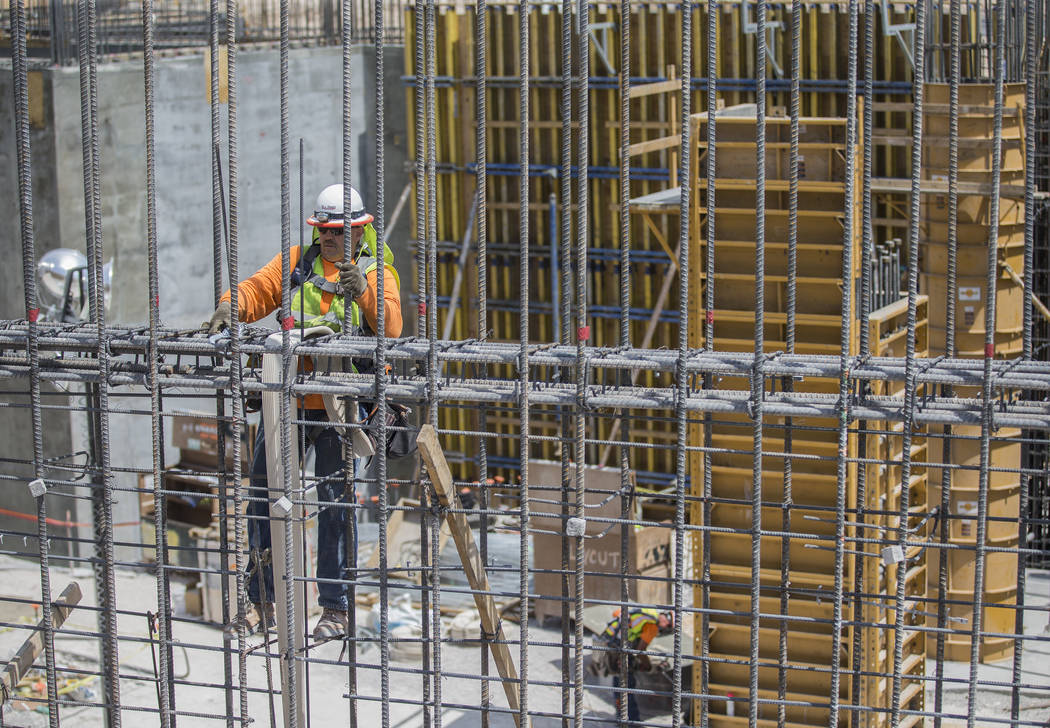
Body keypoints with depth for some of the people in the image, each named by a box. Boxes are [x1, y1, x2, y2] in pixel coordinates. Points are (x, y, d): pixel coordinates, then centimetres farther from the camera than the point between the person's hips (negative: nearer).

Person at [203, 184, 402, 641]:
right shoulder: (298, 261, 11)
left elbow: (391, 328, -15)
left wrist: (365, 292, -33)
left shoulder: (375, 272, 0)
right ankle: (262, 602, 20)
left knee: (335, 501, -2)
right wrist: (230, 308, -15)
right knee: (263, 494, 8)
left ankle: (335, 609, 8)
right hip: (288, 398, 4)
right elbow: (258, 289, 6)